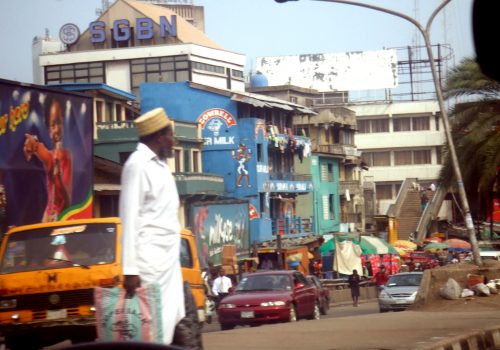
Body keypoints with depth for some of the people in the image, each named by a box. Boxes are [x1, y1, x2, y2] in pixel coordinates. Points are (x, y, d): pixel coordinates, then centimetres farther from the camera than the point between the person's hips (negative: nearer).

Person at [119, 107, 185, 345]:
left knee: (170, 320, 8)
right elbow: (129, 218, -15)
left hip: (168, 257, 9)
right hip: (150, 260, -9)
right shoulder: (138, 164, -10)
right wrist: (130, 270, -19)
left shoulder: (159, 164, 16)